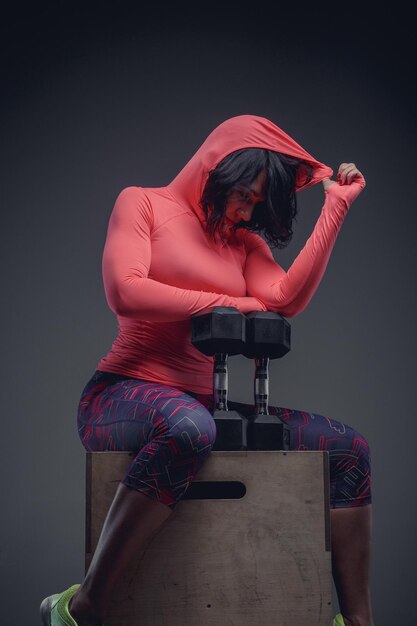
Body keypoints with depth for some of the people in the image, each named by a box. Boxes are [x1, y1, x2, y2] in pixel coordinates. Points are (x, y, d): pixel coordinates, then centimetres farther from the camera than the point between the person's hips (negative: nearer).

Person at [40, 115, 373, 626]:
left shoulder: (244, 242, 18)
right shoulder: (143, 203, 4)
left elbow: (286, 299, -3)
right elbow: (124, 292, -12)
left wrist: (336, 206, 0)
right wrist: (224, 302, -6)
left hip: (202, 405, 6)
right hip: (122, 397, -6)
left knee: (350, 448, -4)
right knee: (189, 426, -42)